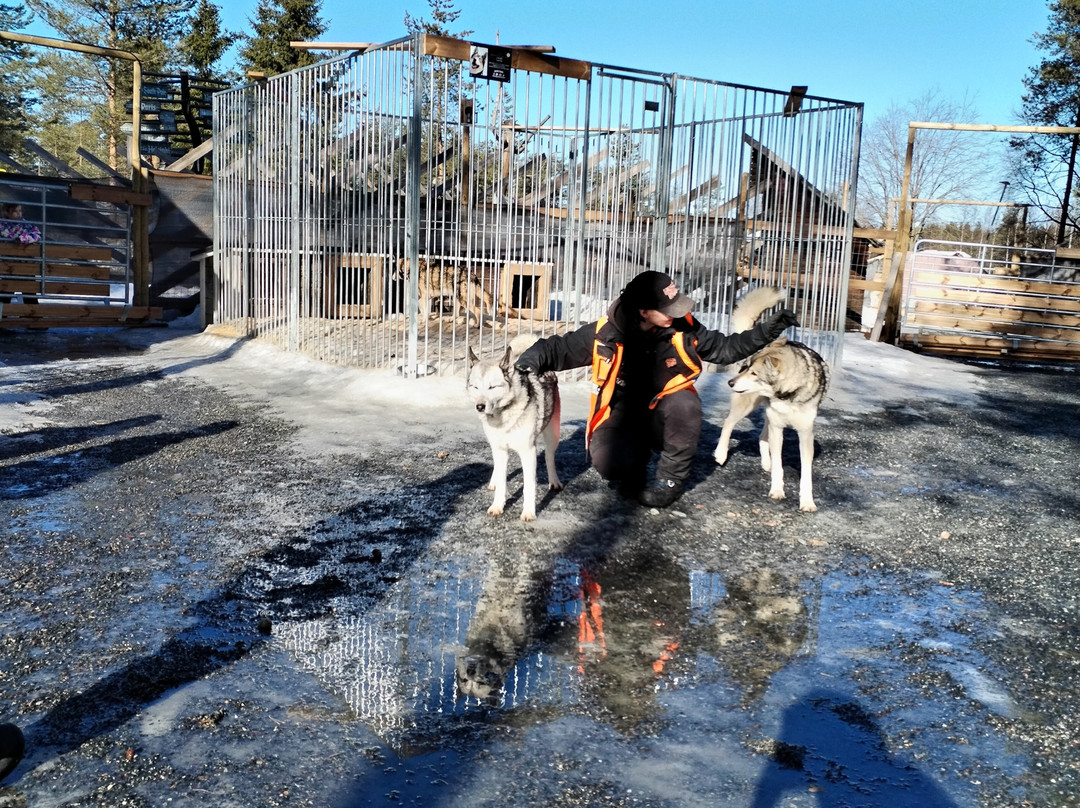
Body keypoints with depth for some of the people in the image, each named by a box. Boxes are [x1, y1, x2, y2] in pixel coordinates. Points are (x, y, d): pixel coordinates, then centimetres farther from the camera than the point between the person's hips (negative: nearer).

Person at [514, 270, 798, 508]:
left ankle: (671, 479, -11)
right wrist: (536, 355, -28)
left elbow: (725, 349, 1)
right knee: (607, 462, -32)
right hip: (622, 416, -1)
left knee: (684, 403, -34)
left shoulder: (682, 327, -12)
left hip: (663, 417, 2)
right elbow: (560, 349, -6)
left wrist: (768, 329, -8)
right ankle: (636, 456, 9)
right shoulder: (605, 333, -17)